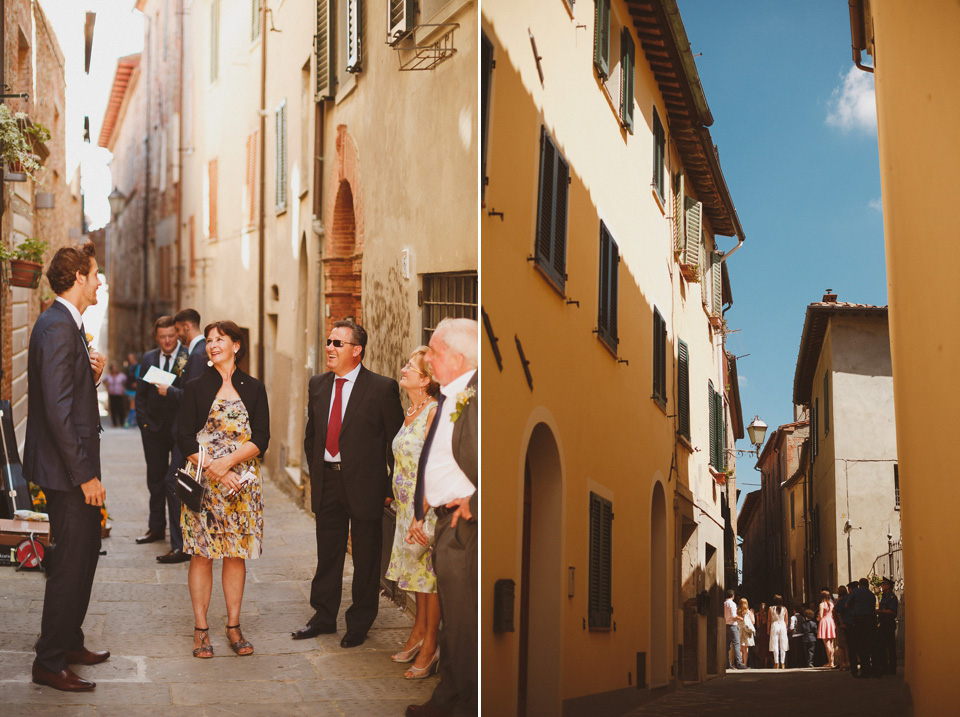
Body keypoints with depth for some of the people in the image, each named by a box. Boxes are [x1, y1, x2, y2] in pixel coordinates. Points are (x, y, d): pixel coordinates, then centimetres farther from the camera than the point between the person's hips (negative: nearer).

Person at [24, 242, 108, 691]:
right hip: (66, 468, -10)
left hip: (76, 467, 10)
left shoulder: (67, 324, 14)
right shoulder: (57, 327, -19)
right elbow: (57, 409, -24)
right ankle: (50, 662, 5)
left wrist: (92, 375, 2)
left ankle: (70, 642, 31)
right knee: (71, 562, -4)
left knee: (85, 553, 19)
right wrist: (85, 474, -23)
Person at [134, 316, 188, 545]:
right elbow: (141, 395, 11)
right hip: (154, 429, 4)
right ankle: (156, 527, 19)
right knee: (155, 479, 11)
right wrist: (144, 422, 3)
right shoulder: (148, 358, 9)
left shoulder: (188, 358, -6)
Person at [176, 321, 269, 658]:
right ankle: (201, 629, 6)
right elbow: (185, 438, -2)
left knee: (236, 554, 4)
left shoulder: (253, 389, 7)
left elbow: (261, 439, -1)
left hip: (242, 482, 1)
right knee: (201, 554, -1)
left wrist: (229, 460, -15)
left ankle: (234, 627, 12)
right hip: (202, 481, -1)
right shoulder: (195, 388, 4)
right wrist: (213, 469, -13)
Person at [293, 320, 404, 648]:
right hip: (327, 483, 4)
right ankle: (323, 617, 27)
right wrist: (316, 473, 11)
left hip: (365, 484, -4)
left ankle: (360, 623, 20)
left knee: (365, 558, 6)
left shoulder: (383, 388, -8)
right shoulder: (318, 385, 8)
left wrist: (389, 487, -7)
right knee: (327, 555, 13)